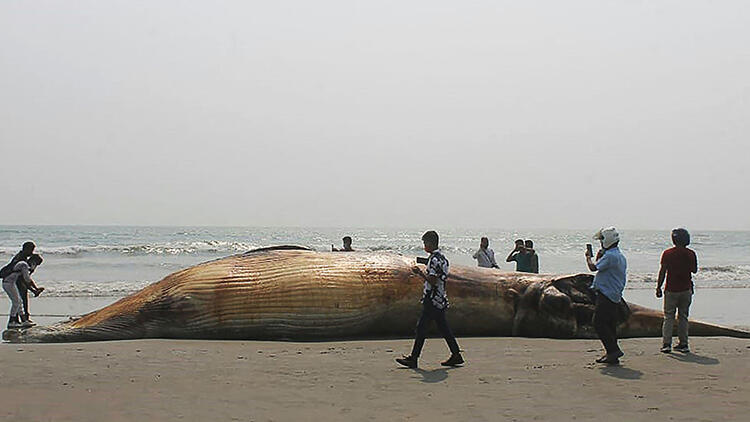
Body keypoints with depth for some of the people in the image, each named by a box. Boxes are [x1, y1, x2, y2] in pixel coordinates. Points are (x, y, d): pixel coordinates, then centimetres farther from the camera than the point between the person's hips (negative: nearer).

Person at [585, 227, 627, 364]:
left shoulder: (610, 256, -17)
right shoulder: (621, 257, 16)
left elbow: (594, 267, -17)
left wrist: (588, 257, 1)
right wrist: (599, 258, 15)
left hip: (606, 295, -10)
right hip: (615, 296, 10)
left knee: (599, 323, -8)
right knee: (610, 325, 12)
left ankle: (614, 350, -11)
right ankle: (612, 355, 14)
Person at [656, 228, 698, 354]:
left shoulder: (667, 253, -7)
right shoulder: (691, 254, -1)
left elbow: (662, 272, -6)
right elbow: (694, 270, 11)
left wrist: (658, 287, 1)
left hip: (671, 290, -2)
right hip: (686, 289, 2)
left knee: (668, 317, 3)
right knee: (683, 317, 11)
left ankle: (666, 344, -5)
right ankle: (683, 344, 11)